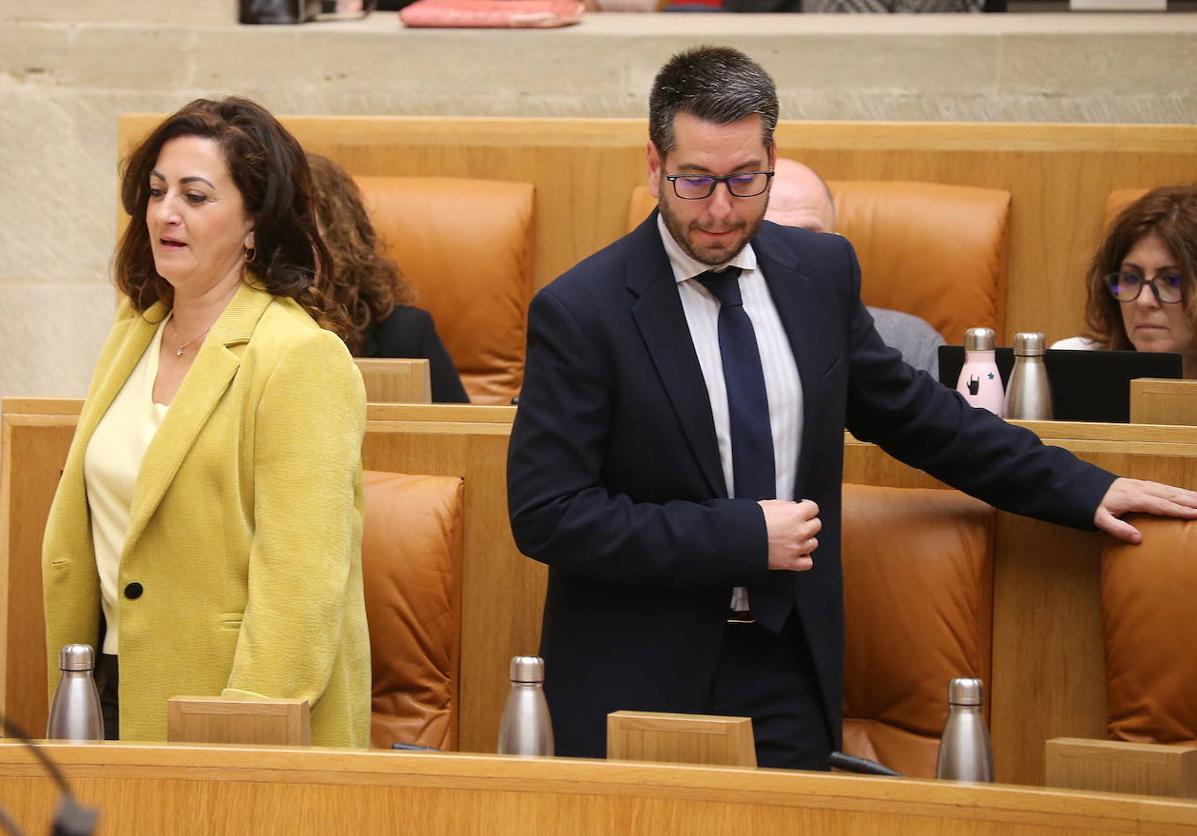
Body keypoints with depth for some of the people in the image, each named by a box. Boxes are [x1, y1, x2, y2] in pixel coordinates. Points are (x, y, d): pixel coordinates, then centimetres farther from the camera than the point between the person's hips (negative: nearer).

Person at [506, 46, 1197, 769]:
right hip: (639, 679, -4)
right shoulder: (579, 313, -12)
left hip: (787, 667, 4)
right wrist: (740, 535, -18)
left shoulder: (822, 271, 4)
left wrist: (1083, 490, 17)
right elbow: (548, 514, -16)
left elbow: (911, 412, 18)